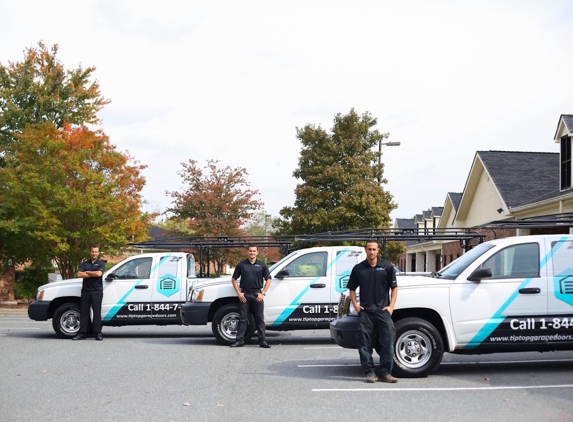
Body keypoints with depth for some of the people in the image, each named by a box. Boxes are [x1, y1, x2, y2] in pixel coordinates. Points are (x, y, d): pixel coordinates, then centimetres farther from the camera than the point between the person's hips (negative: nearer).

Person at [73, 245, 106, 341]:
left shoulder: (101, 263, 5)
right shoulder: (84, 263, 14)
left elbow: (99, 273, -13)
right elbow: (79, 274, -2)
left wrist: (87, 272, -2)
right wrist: (93, 274, -7)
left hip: (97, 291, -3)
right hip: (86, 291, 3)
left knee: (97, 312, -3)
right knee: (84, 312, 3)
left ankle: (98, 333, 0)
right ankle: (82, 333, 5)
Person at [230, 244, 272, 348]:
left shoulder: (262, 265, 6)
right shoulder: (241, 265, 5)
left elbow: (268, 279, 7)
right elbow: (234, 279, 8)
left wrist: (263, 293, -3)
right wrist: (239, 293, -2)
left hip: (257, 294, 0)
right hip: (244, 294, 0)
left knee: (260, 319, 2)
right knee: (242, 318, 2)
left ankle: (262, 341, 6)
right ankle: (240, 340, 6)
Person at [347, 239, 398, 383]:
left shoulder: (387, 267, 5)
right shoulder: (358, 268, 7)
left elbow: (394, 287, 8)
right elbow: (352, 289, 16)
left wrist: (391, 306, -1)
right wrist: (356, 305, 3)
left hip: (383, 310, -1)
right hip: (365, 311, 1)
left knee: (388, 341, -6)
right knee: (364, 344, 1)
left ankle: (385, 372, 2)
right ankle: (370, 372, 10)